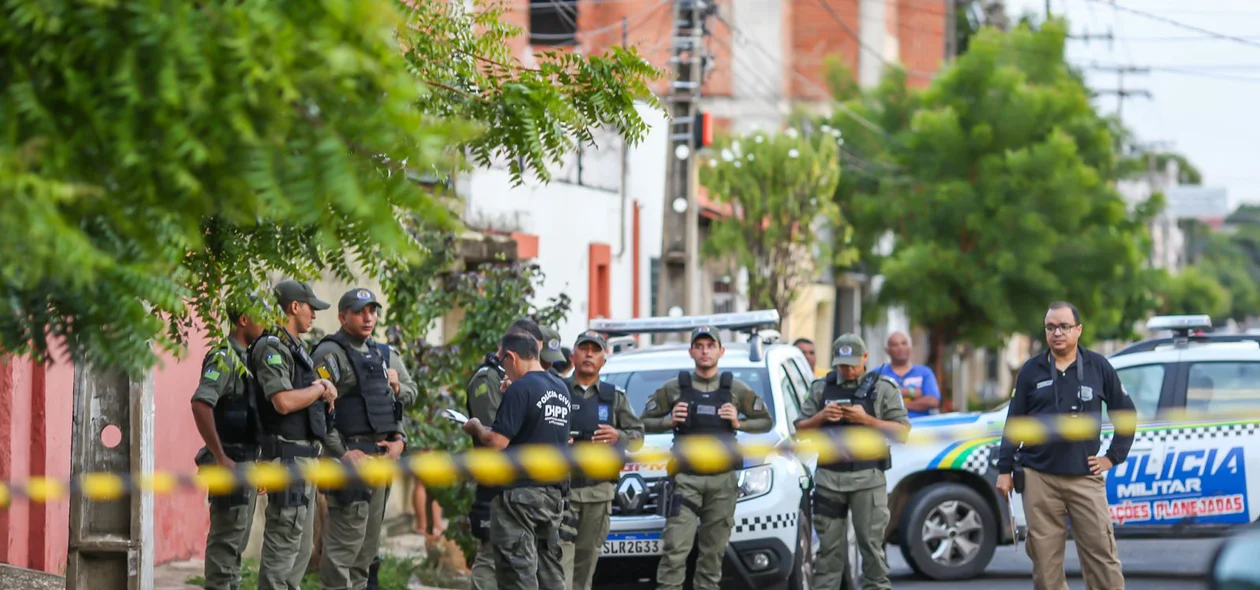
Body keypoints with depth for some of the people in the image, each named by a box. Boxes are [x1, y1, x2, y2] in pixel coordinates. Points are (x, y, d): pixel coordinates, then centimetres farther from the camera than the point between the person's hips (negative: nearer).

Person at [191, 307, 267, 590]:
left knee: (236, 540, 14)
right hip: (231, 463, -10)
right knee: (226, 540, -8)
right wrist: (221, 458, -25)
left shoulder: (246, 359, 16)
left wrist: (255, 464, 21)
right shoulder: (224, 358, -14)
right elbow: (200, 405, -27)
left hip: (246, 463, 10)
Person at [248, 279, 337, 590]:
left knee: (301, 546, 15)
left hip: (305, 456, 11)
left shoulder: (295, 349, 18)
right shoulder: (273, 349, -13)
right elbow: (284, 401, -26)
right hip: (288, 455, -11)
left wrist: (326, 389, 0)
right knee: (283, 544, -10)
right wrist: (319, 390, -9)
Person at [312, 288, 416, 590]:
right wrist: (341, 452, -20)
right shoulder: (330, 354, -7)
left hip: (383, 454, 8)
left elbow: (410, 393, 22)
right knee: (345, 539, -11)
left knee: (369, 542, 11)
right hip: (351, 455, -8)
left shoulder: (384, 355, 17)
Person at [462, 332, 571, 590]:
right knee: (549, 565, 12)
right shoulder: (561, 389, 11)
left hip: (522, 492, -8)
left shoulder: (520, 389, -14)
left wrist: (476, 427, 1)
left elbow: (497, 442, -18)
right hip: (555, 491, 8)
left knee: (518, 568, -6)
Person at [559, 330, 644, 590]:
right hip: (561, 487, -3)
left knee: (588, 555, 9)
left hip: (599, 489, 3)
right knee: (561, 552, -13)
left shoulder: (615, 397, 14)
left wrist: (618, 437, -9)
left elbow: (637, 436, 12)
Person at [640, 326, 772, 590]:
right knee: (675, 549, -12)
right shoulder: (675, 388, 5)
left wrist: (738, 423, -3)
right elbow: (646, 422, 11)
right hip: (686, 477, -2)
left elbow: (765, 421, 14)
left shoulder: (736, 389, 8)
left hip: (723, 479, 2)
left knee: (714, 551, 4)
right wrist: (669, 422, -7)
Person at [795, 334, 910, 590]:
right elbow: (800, 429, 13)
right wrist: (820, 418, -8)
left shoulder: (883, 388, 3)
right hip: (828, 478, 3)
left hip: (867, 479, -3)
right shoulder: (821, 388, 13)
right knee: (829, 546, 5)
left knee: (872, 544, -5)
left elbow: (902, 433, -3)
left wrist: (866, 420, -15)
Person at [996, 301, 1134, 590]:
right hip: (1039, 477, 1)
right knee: (1044, 557, 2)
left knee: (1101, 553, -4)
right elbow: (1013, 424, 9)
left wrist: (1113, 457, 6)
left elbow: (1125, 413, 12)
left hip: (1085, 477, -1)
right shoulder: (1031, 370, 6)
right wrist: (1004, 470, 5)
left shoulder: (1098, 367, 4)